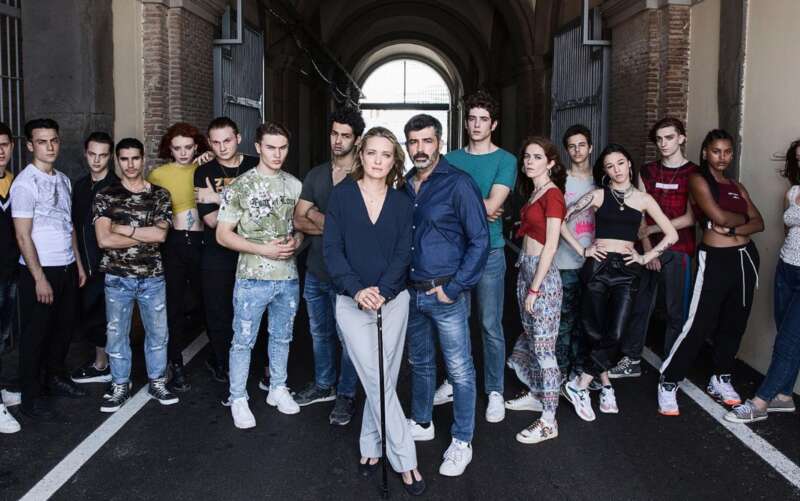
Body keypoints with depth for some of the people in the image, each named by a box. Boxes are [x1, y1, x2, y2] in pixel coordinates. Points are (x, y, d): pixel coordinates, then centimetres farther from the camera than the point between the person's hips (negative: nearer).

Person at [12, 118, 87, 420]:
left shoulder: (63, 180, 9)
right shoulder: (25, 183, -14)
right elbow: (23, 236, -16)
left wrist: (78, 264, 14)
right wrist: (39, 278, -18)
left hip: (67, 268, 7)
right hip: (40, 270, -7)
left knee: (64, 327, 17)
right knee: (36, 334, 4)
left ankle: (56, 378, 35)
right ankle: (31, 397, 16)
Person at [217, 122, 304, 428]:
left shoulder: (294, 185, 6)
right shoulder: (240, 187, -8)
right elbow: (223, 235, -8)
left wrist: (296, 242, -8)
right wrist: (263, 249, -17)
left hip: (288, 276, 4)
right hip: (253, 277, -4)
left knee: (281, 337, 17)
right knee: (243, 341, 5)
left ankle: (278, 389, 33)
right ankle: (238, 399, 18)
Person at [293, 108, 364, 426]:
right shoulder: (315, 175, 8)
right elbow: (299, 221, 2)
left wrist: (318, 217, -10)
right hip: (315, 270, 6)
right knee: (319, 332, 19)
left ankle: (346, 395, 20)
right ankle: (324, 384, 37)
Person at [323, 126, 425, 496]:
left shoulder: (401, 202, 4)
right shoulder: (342, 195, -1)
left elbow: (403, 254, -1)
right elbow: (331, 249, -6)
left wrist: (382, 291, -17)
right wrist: (358, 290, -18)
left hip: (393, 300, 2)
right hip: (352, 302, -2)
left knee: (383, 381, 6)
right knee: (377, 381, -4)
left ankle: (371, 446, 24)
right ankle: (405, 460, 6)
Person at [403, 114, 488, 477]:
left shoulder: (458, 184, -10)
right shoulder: (403, 186, 8)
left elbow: (479, 240, -11)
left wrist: (454, 288, -14)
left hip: (446, 293, -6)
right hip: (411, 293, 6)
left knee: (460, 370, 1)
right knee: (419, 363, 20)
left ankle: (462, 443, 13)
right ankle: (421, 423, 37)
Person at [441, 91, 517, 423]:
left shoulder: (505, 161, -1)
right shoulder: (452, 159, 10)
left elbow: (493, 206, -13)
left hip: (489, 251, -4)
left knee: (490, 325, 1)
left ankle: (494, 392, 12)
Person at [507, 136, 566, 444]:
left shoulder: (552, 194, -13)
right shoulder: (534, 192, 14)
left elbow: (550, 246, -17)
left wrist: (535, 289, -17)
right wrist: (527, 283, 11)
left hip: (542, 274, -9)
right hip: (525, 268, 9)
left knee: (544, 346, -4)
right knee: (530, 337, 18)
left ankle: (549, 422, 4)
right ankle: (535, 393, 34)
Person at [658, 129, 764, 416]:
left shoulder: (737, 186, 15)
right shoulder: (698, 180, -3)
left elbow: (759, 223, 4)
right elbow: (717, 215, -16)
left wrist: (734, 229, -14)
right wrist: (743, 219, 2)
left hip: (746, 257, 7)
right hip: (716, 259, -6)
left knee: (734, 323, 12)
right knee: (700, 325, -9)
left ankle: (720, 379, 28)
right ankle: (668, 384, 1)